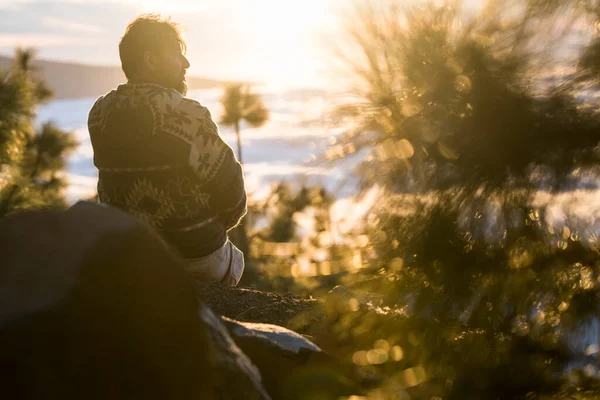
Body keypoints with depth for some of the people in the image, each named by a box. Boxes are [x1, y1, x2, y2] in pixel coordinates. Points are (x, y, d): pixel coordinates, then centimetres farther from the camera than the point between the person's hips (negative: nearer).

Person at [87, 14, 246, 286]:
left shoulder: (98, 115, -4)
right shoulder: (188, 115, -21)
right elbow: (231, 192, -15)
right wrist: (211, 227, 5)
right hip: (196, 257, -5)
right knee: (235, 260, 32)